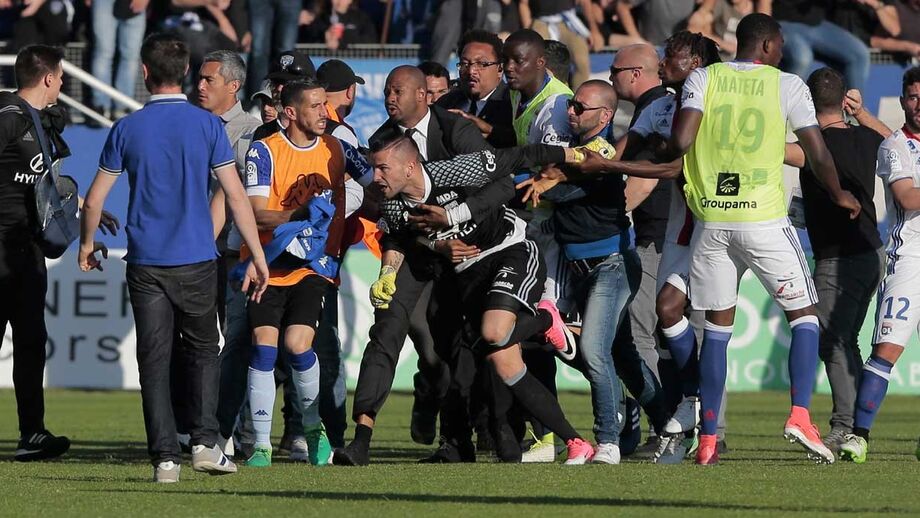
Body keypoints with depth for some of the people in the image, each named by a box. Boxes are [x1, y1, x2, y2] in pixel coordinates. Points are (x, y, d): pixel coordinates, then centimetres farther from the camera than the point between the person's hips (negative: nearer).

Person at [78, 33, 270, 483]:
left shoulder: (126, 130, 0)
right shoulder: (207, 125, -2)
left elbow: (94, 200, 5)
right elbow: (235, 196, -3)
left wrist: (86, 246, 23)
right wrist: (258, 257, 2)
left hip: (146, 262, 0)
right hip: (197, 260, 0)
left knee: (154, 360, 3)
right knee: (202, 351, 15)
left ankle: (165, 458, -3)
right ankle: (205, 443, 3)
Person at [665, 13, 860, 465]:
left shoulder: (702, 79, 4)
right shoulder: (786, 85, 0)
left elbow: (679, 142, -9)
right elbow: (818, 156, 0)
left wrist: (664, 157, 14)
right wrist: (840, 196, 18)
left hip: (711, 220, 3)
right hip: (764, 219, -3)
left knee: (717, 327, 10)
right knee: (803, 316, 9)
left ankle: (707, 439, 6)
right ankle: (800, 414, -9)